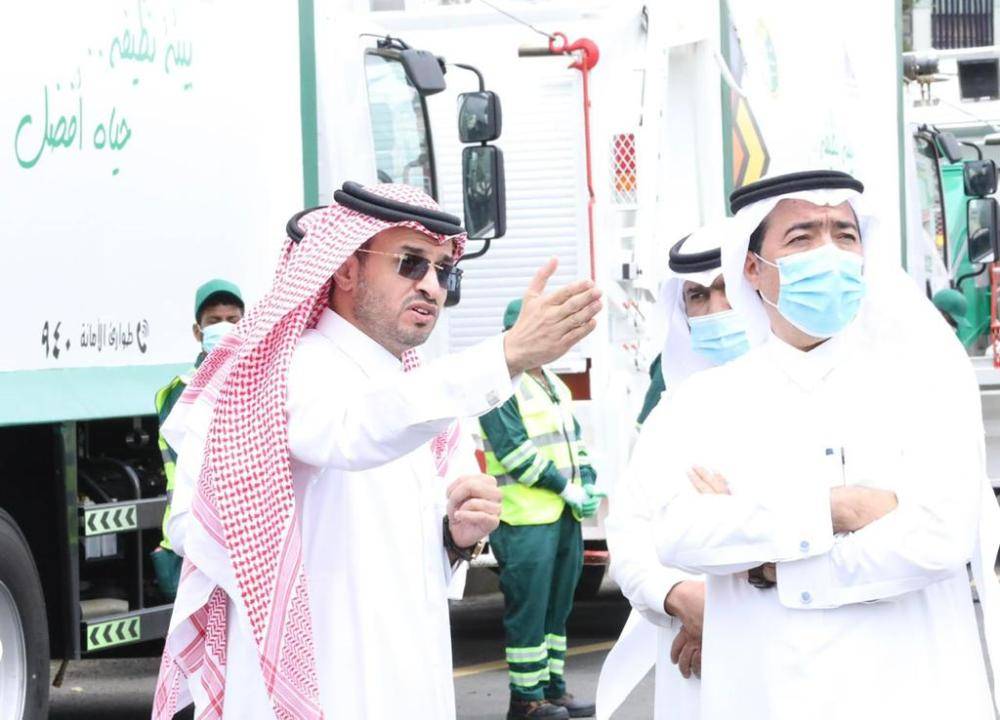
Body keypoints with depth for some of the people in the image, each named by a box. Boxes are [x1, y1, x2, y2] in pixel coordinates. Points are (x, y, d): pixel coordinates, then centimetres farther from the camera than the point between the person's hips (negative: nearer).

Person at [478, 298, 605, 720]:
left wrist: (588, 483, 3)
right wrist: (566, 488, -15)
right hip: (526, 518, -9)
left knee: (557, 606, 12)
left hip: (565, 516, 9)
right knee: (528, 609, -6)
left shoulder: (555, 387, 19)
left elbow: (575, 441, 21)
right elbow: (514, 451, -16)